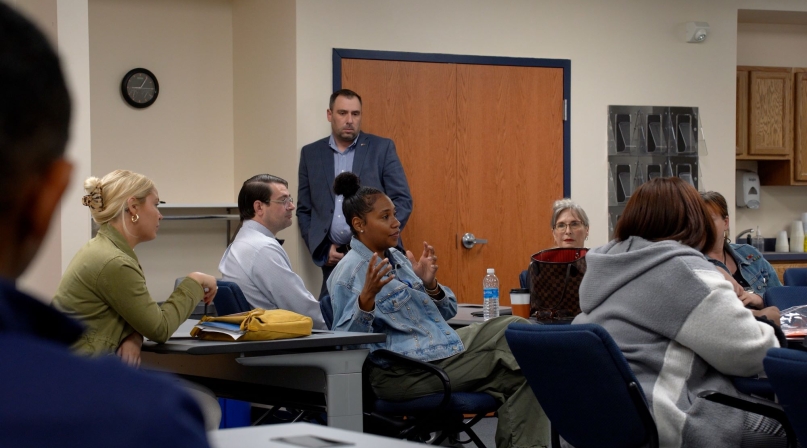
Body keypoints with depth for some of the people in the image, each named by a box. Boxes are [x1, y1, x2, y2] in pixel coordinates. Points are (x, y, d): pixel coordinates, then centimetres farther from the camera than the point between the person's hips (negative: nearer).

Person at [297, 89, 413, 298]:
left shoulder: (382, 148, 5)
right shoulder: (311, 153, 11)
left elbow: (403, 201, 1)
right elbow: (304, 210, 13)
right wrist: (322, 250, 0)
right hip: (333, 258, 2)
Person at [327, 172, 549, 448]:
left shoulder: (397, 259, 14)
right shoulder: (348, 274, -11)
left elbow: (447, 312, 16)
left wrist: (430, 285, -4)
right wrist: (366, 299, -32)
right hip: (405, 371, -9)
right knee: (513, 374, -13)